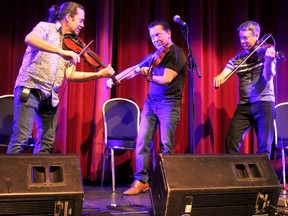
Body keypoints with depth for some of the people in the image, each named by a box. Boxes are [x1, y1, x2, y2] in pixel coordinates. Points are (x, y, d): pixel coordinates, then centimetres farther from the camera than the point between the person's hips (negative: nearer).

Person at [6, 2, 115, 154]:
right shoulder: (46, 27, 1)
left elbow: (69, 75, 7)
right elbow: (29, 39, -22)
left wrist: (99, 74, -1)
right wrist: (61, 52, -29)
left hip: (50, 96, 7)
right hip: (31, 88, -7)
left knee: (47, 142, 7)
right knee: (21, 137, -10)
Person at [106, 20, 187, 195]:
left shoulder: (177, 54, -6)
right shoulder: (154, 56, 15)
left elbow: (166, 79, -19)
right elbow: (134, 69, 19)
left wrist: (149, 77, -35)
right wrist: (115, 78, 8)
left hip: (169, 103, -6)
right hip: (151, 102, 6)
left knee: (166, 145, -6)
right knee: (142, 141, -2)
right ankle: (141, 180, 4)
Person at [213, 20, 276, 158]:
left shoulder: (266, 52, -1)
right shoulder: (237, 59, 9)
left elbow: (268, 77, -14)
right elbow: (223, 75, -1)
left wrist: (268, 61, -35)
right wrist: (218, 78, -26)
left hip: (264, 102, -3)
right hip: (244, 105, 3)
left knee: (264, 146, -6)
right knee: (231, 143, -5)